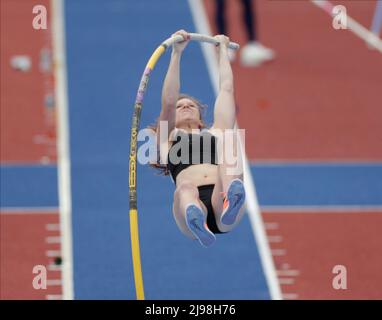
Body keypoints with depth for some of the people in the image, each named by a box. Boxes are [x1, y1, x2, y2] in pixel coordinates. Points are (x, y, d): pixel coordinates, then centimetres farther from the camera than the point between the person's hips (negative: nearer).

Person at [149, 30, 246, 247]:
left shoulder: (216, 133, 39)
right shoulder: (168, 139, 33)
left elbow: (227, 89, 42)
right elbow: (168, 101, 20)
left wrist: (223, 50, 53)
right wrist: (177, 53, 22)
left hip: (220, 202, 1)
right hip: (196, 204, -1)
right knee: (185, 190, -39)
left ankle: (231, 208, -64)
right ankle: (195, 220, -78)